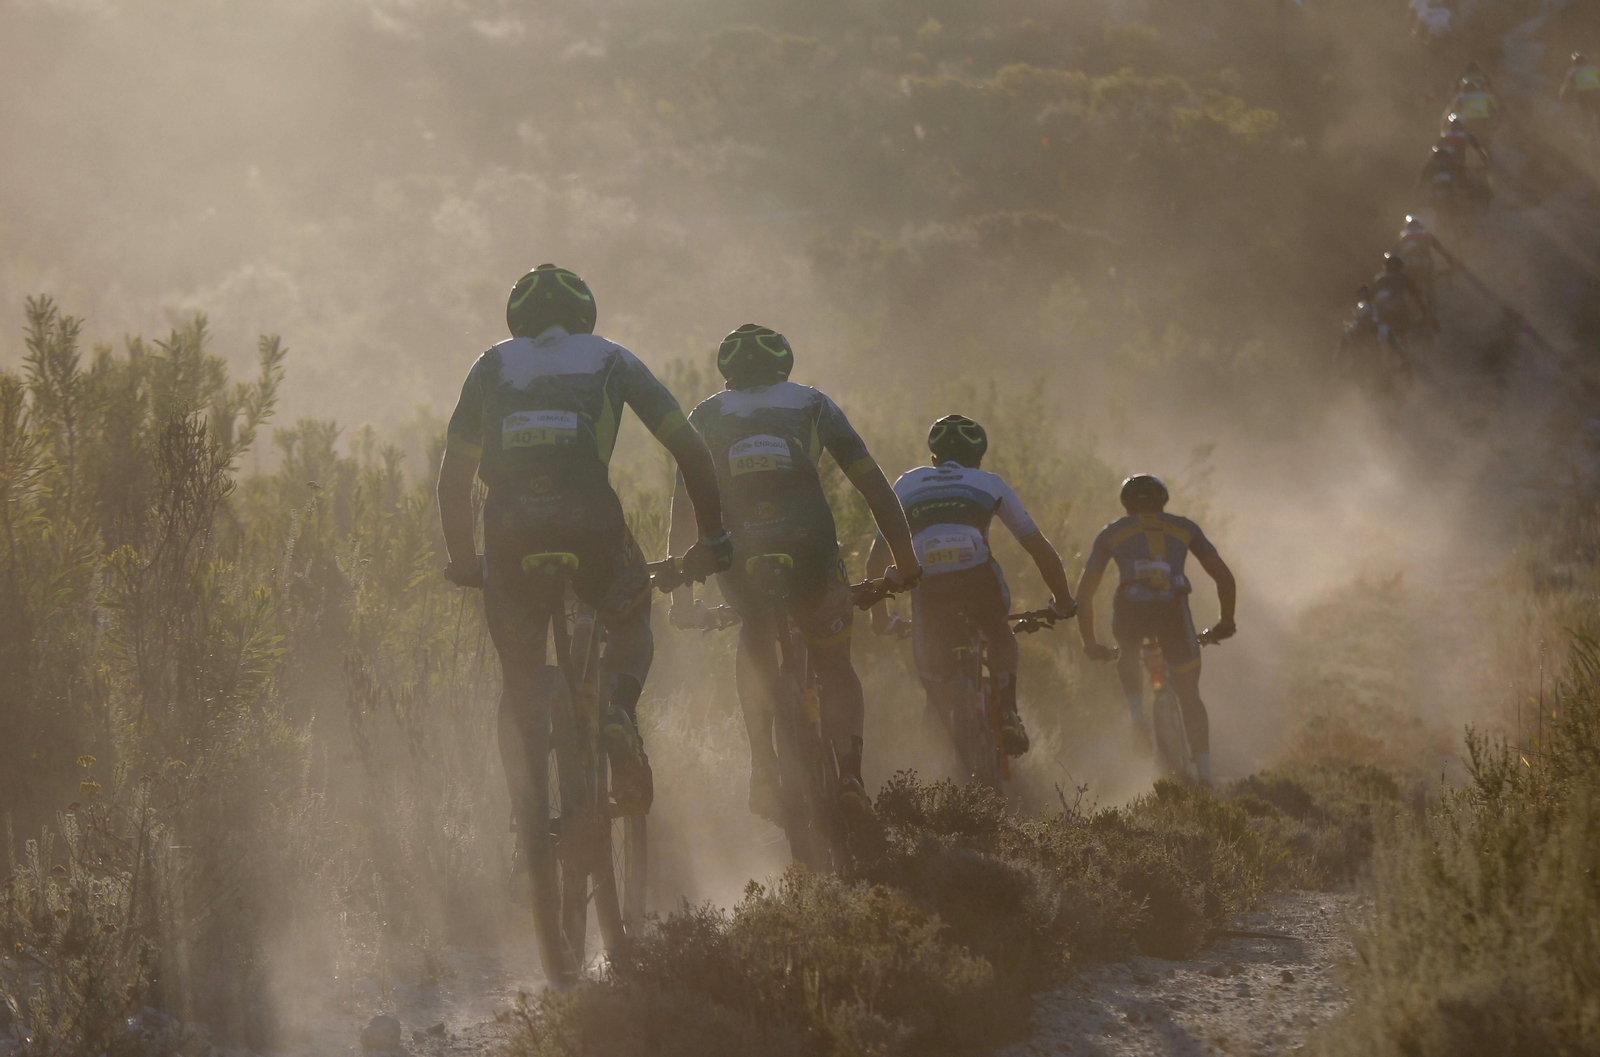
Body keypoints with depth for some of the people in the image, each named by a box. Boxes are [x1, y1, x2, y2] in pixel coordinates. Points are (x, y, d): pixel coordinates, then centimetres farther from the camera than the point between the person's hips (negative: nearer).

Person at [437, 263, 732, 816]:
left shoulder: (493, 366, 24)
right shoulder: (612, 360, 21)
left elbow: (452, 479, 23)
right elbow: (690, 450, 15)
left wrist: (463, 561, 33)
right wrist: (711, 537, 22)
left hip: (510, 527, 1)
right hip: (590, 521, -1)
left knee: (518, 679, 17)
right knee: (632, 625, 26)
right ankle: (618, 704, -5)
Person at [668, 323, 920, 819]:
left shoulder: (706, 415, 21)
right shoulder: (813, 405, 20)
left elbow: (684, 507, 17)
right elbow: (874, 484, 15)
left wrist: (682, 591, 22)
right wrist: (906, 563, 17)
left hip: (737, 551, 1)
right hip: (807, 548, -1)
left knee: (755, 642, 31)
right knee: (834, 663, 19)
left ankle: (764, 769, 16)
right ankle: (849, 773, -4)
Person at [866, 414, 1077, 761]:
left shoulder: (906, 484, 32)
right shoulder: (990, 484, 29)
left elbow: (876, 561, 30)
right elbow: (1040, 549, 31)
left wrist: (879, 616, 41)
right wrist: (1064, 602, 42)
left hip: (929, 585, 0)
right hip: (979, 576, 0)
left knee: (932, 668, 22)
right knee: (1001, 636, 30)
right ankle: (1007, 713, 10)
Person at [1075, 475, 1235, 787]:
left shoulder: (1111, 533, 27)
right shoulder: (1183, 528, 27)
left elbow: (1084, 593, 25)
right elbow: (1224, 577, 24)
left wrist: (1090, 644, 35)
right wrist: (1226, 622, 37)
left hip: (1130, 607, 0)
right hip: (1173, 606, 0)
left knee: (1127, 654, 36)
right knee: (1189, 696, 13)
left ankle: (1136, 712, 13)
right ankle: (1204, 776, 2)